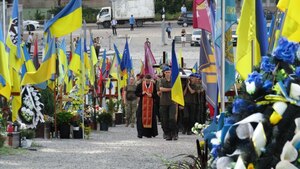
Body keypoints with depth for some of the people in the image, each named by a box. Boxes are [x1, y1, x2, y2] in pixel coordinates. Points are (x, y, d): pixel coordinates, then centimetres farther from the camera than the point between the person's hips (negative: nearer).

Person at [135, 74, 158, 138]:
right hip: (142, 104, -1)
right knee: (141, 118, -6)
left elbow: (156, 94, 4)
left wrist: (151, 95, -15)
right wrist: (142, 93, -14)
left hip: (151, 104, 1)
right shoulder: (140, 85, 1)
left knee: (150, 118, -1)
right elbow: (136, 93, 4)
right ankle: (140, 133, -2)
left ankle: (149, 133, 6)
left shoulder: (153, 85, 3)